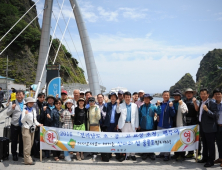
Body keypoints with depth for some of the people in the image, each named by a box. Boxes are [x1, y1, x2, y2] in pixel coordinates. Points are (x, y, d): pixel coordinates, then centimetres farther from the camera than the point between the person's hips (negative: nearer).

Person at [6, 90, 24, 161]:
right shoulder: (12, 103, 0)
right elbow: (8, 114, -1)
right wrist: (12, 108, -17)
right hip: (14, 125, -2)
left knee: (22, 140, 13)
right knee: (14, 140, 6)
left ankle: (21, 153, 30)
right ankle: (14, 154, 20)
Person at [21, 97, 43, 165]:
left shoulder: (34, 110, 12)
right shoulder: (25, 110, -9)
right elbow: (22, 121, -16)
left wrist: (38, 124, 2)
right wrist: (25, 115, -32)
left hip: (32, 129, 7)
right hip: (26, 128, -7)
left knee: (31, 144, 13)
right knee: (27, 145, -7)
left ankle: (28, 157, 23)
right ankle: (27, 160, -3)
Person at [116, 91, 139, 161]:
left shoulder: (134, 105, 8)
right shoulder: (121, 105, 5)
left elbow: (136, 116, 8)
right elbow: (118, 111, -13)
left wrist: (136, 125, 3)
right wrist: (118, 104, -29)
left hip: (132, 125, 1)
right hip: (124, 125, 0)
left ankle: (132, 154, 12)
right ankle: (127, 154, 15)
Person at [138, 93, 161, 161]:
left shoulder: (153, 106, -3)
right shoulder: (141, 107, 3)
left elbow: (159, 112, -14)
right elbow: (139, 116, 9)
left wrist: (158, 105, -24)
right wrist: (138, 125, 6)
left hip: (151, 127, -2)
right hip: (143, 127, 2)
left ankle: (151, 153, 17)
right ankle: (144, 153, 20)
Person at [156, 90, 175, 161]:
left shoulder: (170, 104, -8)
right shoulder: (161, 104, 8)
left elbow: (173, 114, -15)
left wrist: (171, 107, -27)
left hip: (167, 125, -6)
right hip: (160, 125, 6)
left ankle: (167, 154, 11)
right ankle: (162, 153, 27)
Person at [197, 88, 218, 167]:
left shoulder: (212, 103, -12)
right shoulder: (201, 103, 14)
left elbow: (214, 115, -19)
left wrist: (207, 110, -30)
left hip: (210, 128, -8)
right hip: (202, 127, 8)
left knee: (210, 144, 0)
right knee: (204, 144, 17)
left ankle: (211, 161, 7)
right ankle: (205, 158, 28)